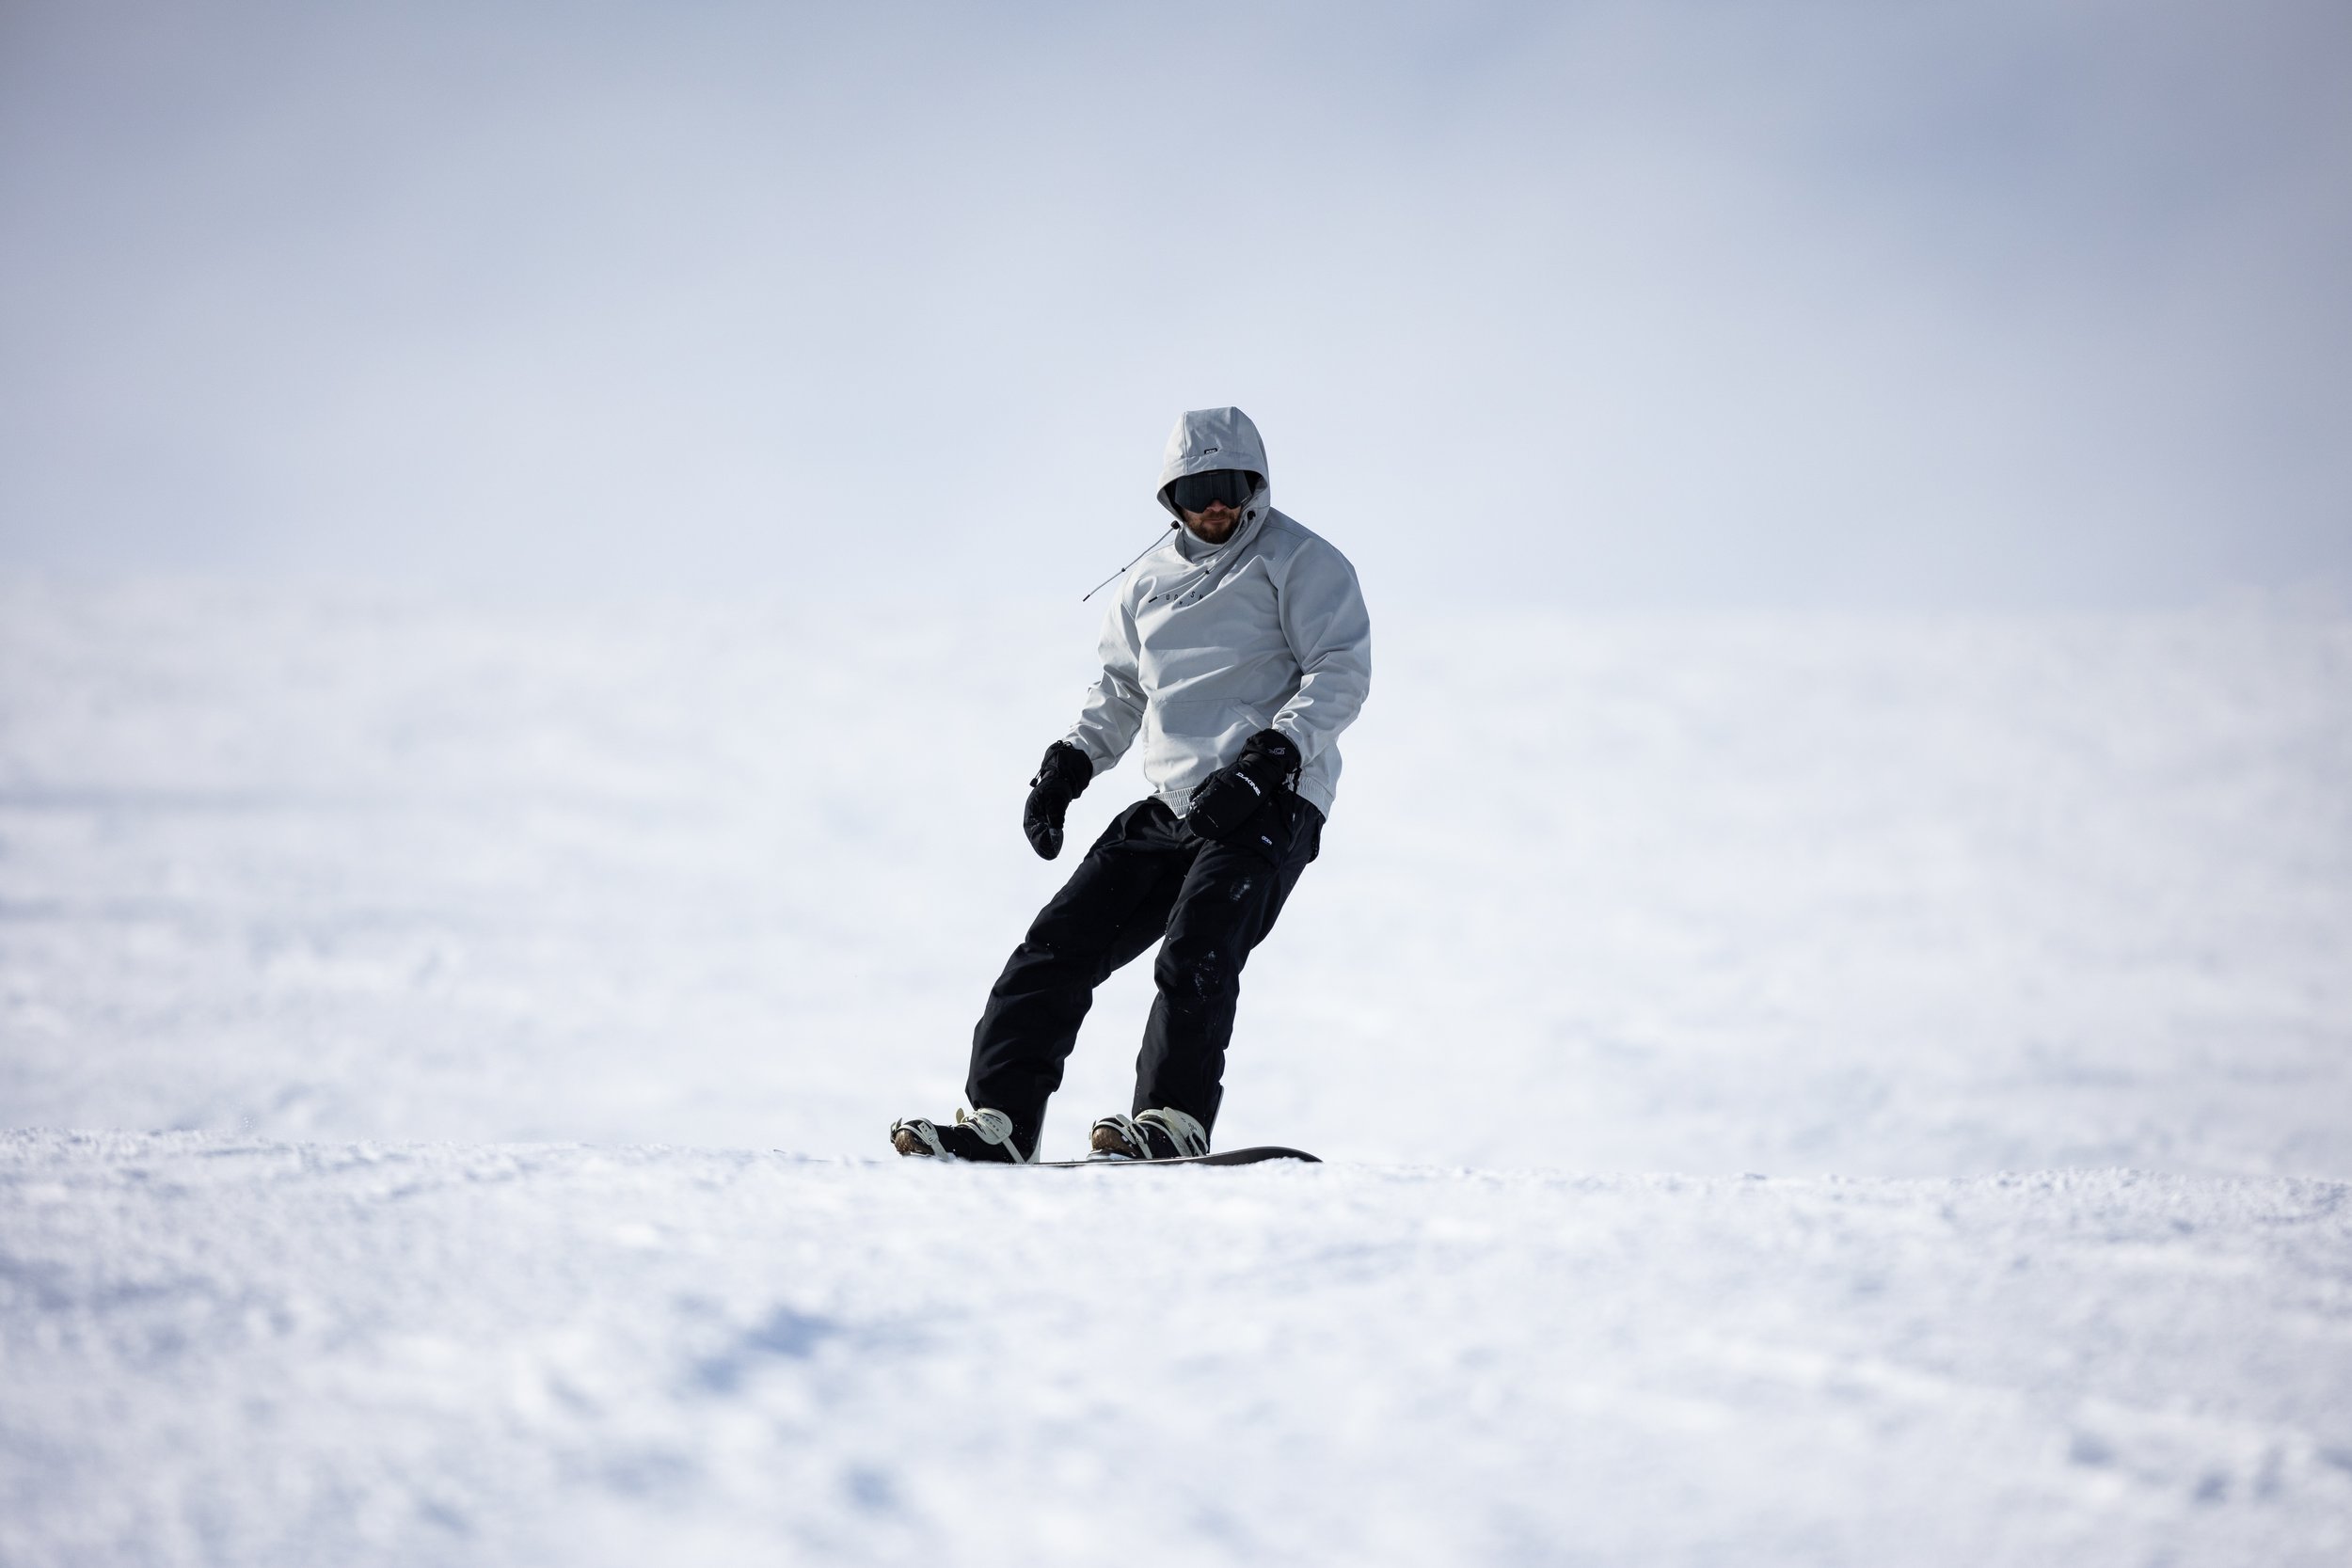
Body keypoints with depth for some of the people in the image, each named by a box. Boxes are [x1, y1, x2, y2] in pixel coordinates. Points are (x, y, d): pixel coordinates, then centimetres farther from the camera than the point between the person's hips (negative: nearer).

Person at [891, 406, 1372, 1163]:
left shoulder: (1299, 562, 0)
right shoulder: (1151, 580, 19)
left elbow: (1341, 672, -8)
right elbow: (1120, 690, 28)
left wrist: (1271, 756, -20)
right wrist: (1068, 763, 12)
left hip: (1270, 807, -6)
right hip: (1172, 808, 6)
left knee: (1194, 954, -24)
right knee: (1062, 941, -3)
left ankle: (1174, 1122, -22)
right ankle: (998, 1120, -4)